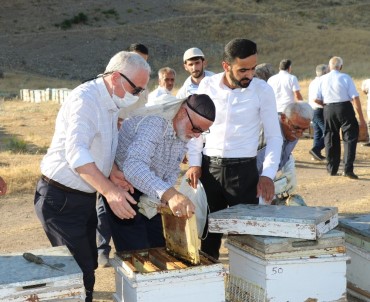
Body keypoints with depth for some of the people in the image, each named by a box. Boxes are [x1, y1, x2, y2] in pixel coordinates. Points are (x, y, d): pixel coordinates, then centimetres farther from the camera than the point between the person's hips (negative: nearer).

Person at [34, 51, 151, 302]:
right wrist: (109, 190, -44)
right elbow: (75, 152, -34)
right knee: (81, 274, -7)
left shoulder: (111, 104, 9)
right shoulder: (85, 99, -21)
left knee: (88, 264, 18)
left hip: (85, 197, 9)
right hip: (61, 199, -9)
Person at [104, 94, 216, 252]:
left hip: (150, 194, 8)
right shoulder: (153, 122, -30)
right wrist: (169, 194, -59)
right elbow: (134, 166, -45)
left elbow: (173, 170, 7)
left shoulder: (184, 131, -2)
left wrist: (158, 197, -13)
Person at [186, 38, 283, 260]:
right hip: (209, 166, 2)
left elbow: (274, 136, -3)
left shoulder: (263, 90, -7)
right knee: (208, 228, 10)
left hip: (244, 169, -2)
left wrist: (268, 174, -13)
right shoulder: (207, 85, -2)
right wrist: (194, 162, 1)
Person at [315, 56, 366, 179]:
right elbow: (355, 98, -8)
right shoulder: (346, 78, -4)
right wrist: (361, 117, -6)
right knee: (350, 138, 4)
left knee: (330, 139, 14)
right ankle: (348, 169, -6)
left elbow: (317, 99, 0)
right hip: (345, 108, -3)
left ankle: (332, 169, 21)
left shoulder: (323, 79, 3)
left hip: (328, 109, 3)